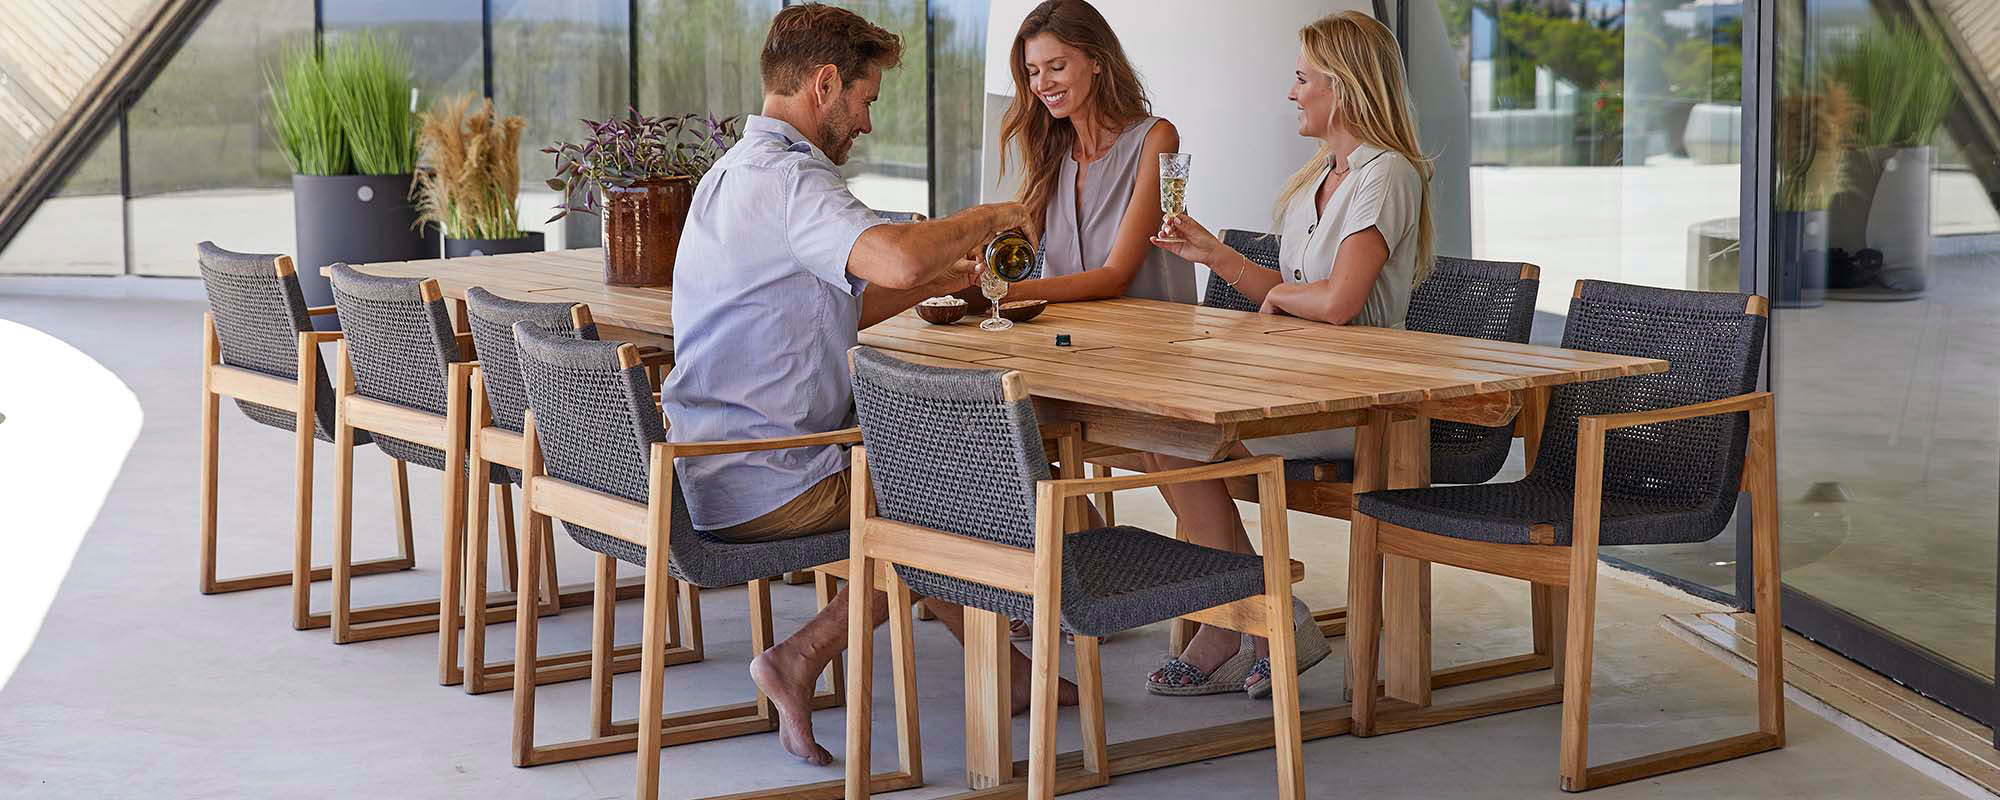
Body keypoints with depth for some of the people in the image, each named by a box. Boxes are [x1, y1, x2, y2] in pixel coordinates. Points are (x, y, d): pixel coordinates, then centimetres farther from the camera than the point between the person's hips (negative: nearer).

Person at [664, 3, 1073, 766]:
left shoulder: (734, 171, 17)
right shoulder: (791, 177, -18)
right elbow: (895, 257, -36)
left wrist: (933, 282, 18)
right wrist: (985, 217, -17)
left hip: (708, 471, 10)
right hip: (766, 487, -10)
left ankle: (1006, 668, 23)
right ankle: (800, 659, 4)